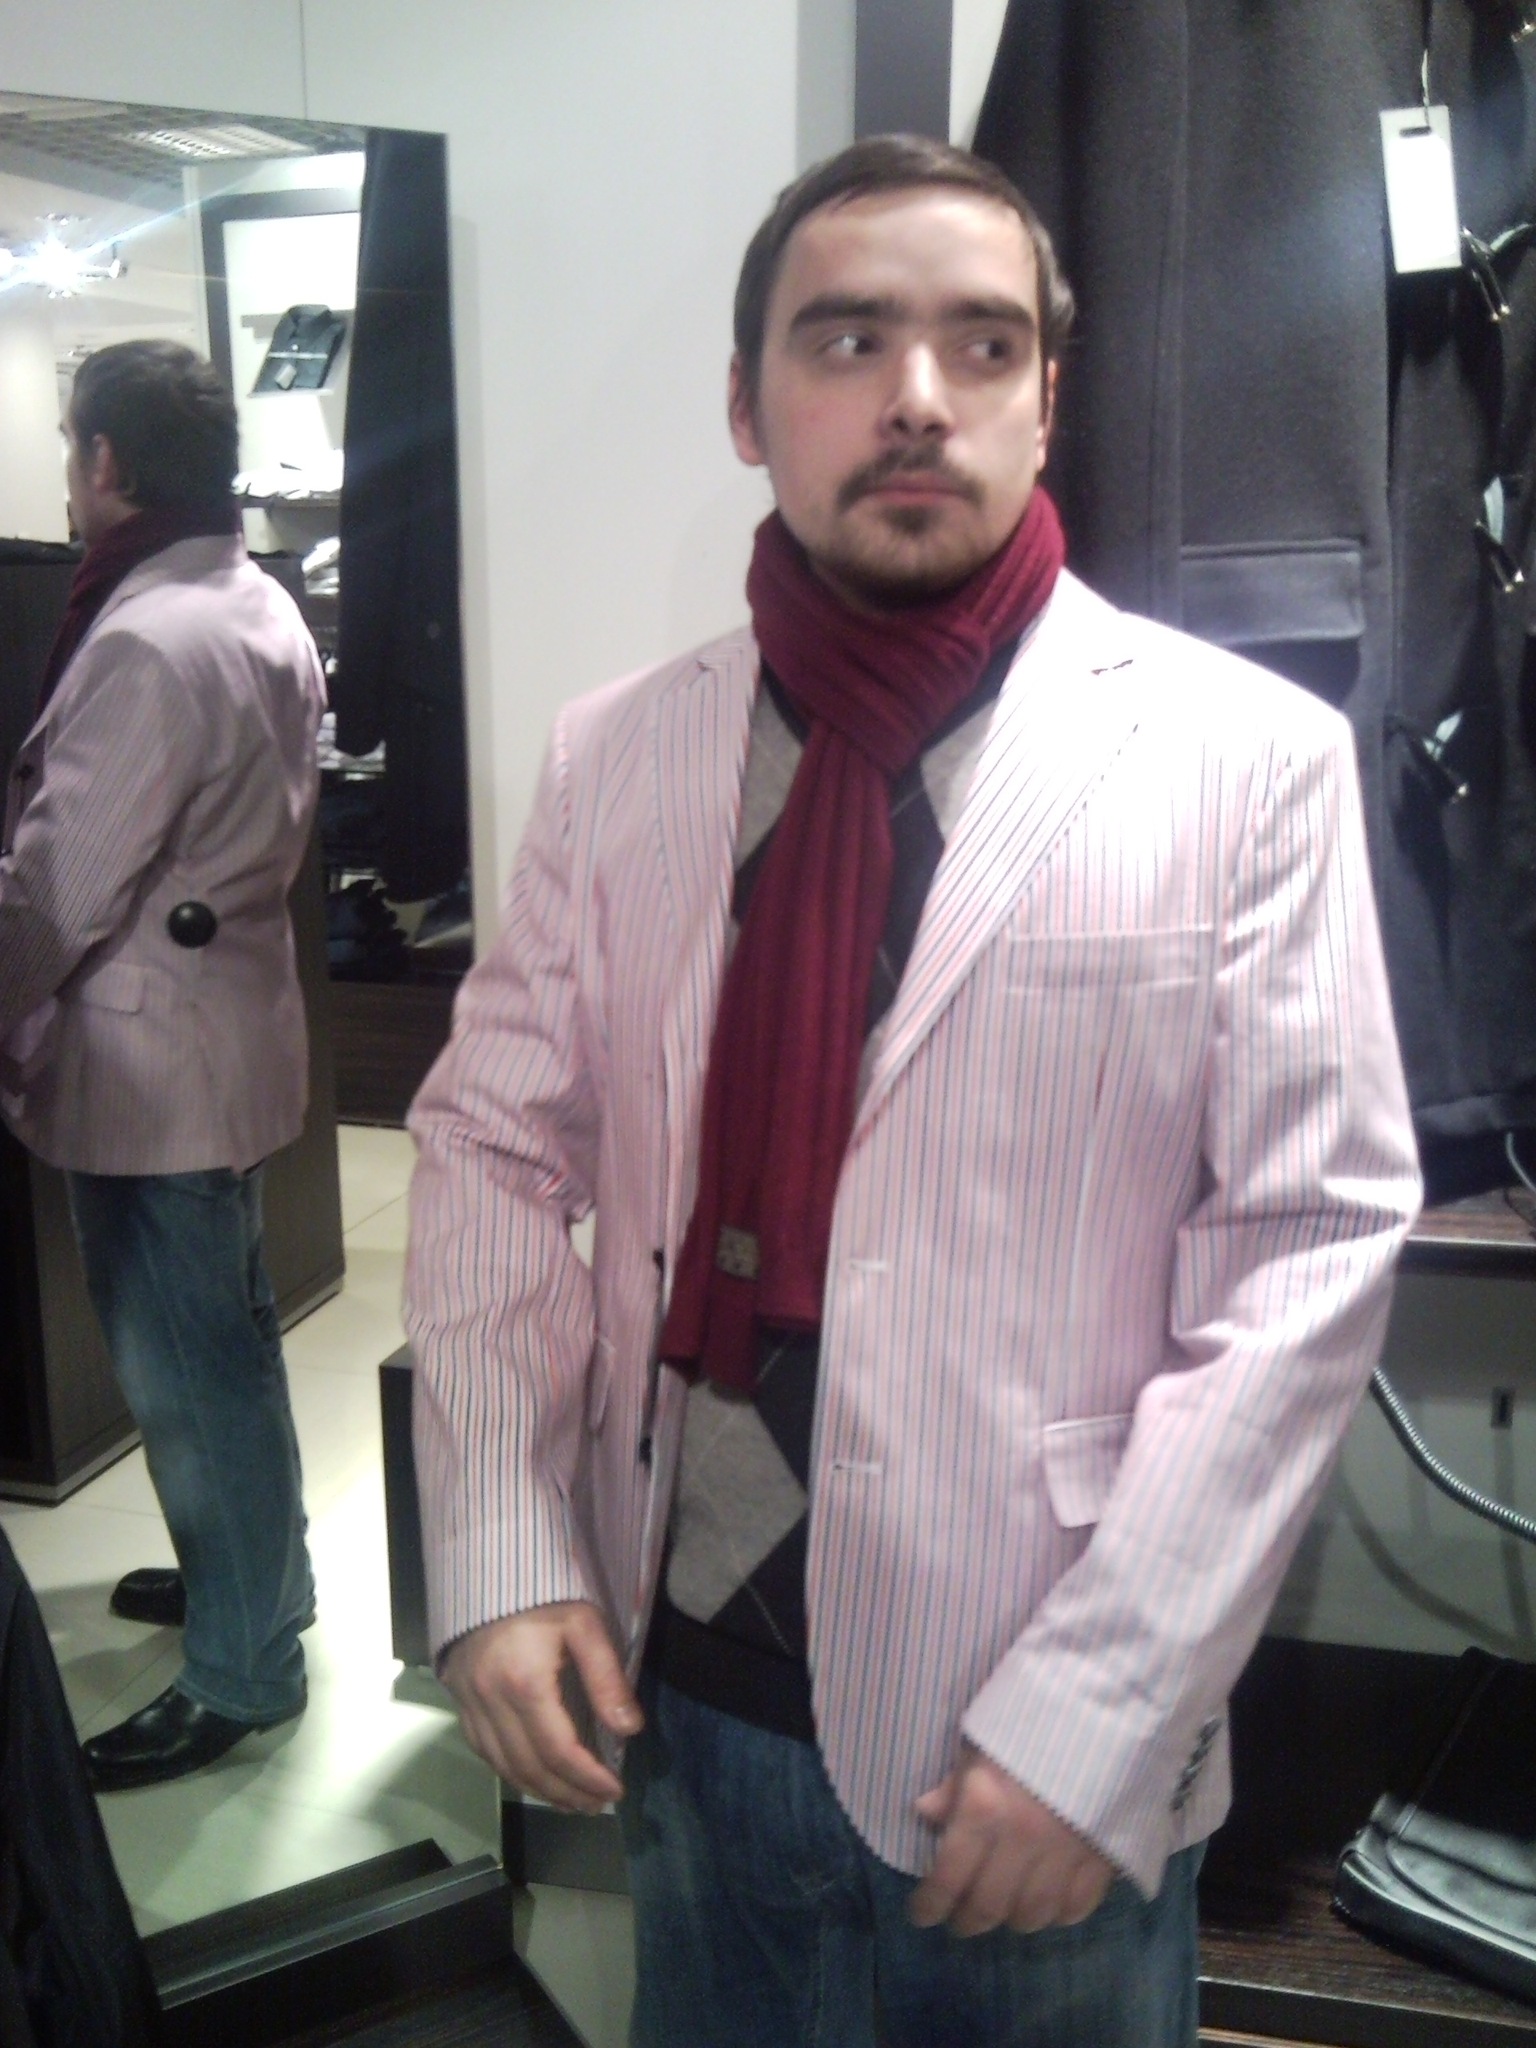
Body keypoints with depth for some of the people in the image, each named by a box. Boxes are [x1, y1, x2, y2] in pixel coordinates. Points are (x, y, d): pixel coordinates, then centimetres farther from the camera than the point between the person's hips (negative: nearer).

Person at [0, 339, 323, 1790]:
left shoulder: (145, 645, -22)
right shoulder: (265, 612, 8)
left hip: (147, 1059, -9)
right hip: (226, 1026, 9)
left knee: (186, 1365, 3)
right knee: (221, 1339, 22)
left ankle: (241, 1668, 19)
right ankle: (254, 1570, 41)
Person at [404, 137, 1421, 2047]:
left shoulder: (1250, 761, -10)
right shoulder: (611, 757, -1)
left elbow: (1306, 1254, -12)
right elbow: (491, 1144, 3)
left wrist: (1095, 1724, -15)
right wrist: (499, 1555, -6)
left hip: (1040, 1759, -2)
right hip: (676, 1696, 3)